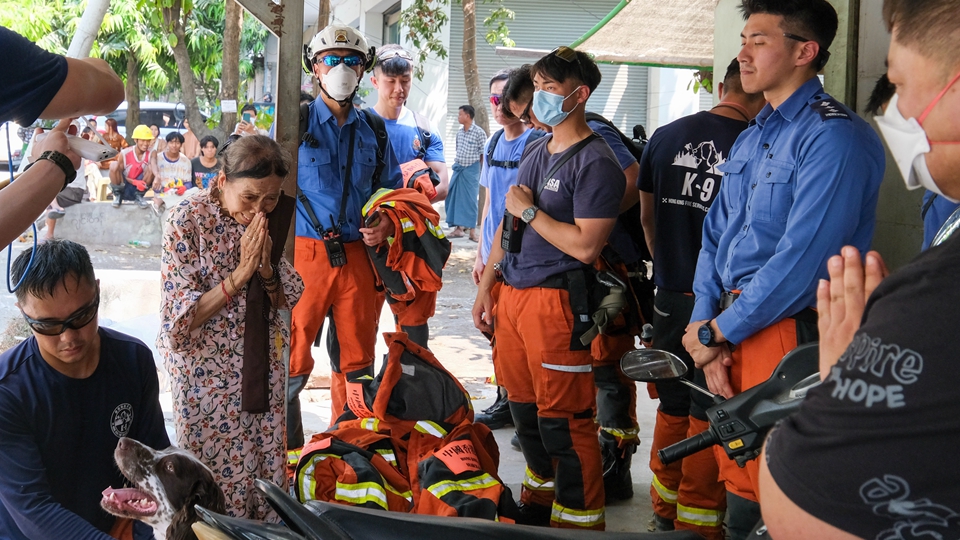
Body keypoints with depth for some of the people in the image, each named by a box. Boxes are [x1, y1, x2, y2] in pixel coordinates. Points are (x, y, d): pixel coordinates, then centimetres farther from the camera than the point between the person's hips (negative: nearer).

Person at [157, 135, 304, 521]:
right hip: (207, 369, -4)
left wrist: (265, 268, -17)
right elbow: (180, 320, -19)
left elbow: (286, 300, 4)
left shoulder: (269, 219, -2)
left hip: (261, 365, 4)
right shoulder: (187, 220, -17)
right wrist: (240, 273, -25)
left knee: (268, 468, 9)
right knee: (218, 474, 5)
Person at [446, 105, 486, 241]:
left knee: (470, 199, -3)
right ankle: (458, 228, 14)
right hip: (458, 168, 7)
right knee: (454, 198, 6)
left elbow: (484, 154, -8)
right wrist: (456, 165, 13)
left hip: (471, 169, -7)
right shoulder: (459, 132, 9)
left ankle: (472, 231, 2)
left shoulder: (479, 132, -11)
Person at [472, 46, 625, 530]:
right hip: (512, 294, 8)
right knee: (524, 409, 17)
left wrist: (528, 210, -12)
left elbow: (585, 245, -20)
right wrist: (486, 286, 17)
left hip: (556, 302, -8)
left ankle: (578, 520, 10)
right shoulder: (534, 151, 16)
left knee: (562, 420, -4)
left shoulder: (595, 162, -11)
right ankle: (541, 494, 35)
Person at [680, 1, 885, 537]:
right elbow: (716, 236, 13)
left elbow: (801, 260, -21)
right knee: (736, 476, 16)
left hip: (791, 336, -8)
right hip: (733, 329, 8)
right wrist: (705, 324, -1)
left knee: (769, 494, 0)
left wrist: (717, 332, -15)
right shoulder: (751, 139, 15)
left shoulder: (835, 136, -15)